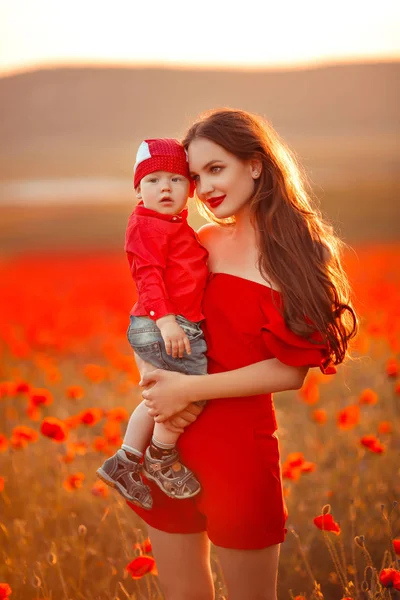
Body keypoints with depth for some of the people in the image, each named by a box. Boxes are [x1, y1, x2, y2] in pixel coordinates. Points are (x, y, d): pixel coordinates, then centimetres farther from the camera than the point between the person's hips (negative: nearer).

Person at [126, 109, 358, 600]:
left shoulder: (300, 251, -6)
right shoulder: (204, 242, 5)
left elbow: (291, 371, -11)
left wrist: (190, 389, -15)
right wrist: (153, 382, -7)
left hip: (239, 442, -4)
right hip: (169, 440, 4)